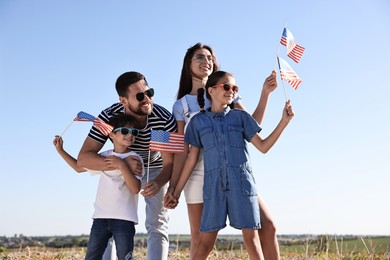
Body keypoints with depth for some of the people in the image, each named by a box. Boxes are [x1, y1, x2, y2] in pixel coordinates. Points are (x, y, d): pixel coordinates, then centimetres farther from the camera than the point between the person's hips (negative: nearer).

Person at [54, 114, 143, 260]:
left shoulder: (134, 159, -3)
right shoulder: (103, 157, 11)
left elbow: (136, 189, -15)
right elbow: (79, 167, 26)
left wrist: (122, 165, -21)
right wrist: (60, 150, 20)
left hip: (124, 218, -5)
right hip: (101, 216, 5)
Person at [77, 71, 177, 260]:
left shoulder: (165, 119, -31)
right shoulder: (109, 117, -28)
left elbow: (170, 162, -25)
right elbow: (83, 158, -32)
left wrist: (158, 182, -49)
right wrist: (122, 163, -47)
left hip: (156, 170, -1)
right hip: (122, 168, 2)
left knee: (157, 227, -9)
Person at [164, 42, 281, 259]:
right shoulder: (181, 106, 8)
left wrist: (265, 93, -6)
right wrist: (173, 185, -1)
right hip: (200, 175, -1)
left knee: (267, 225, -9)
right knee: (199, 239, 4)